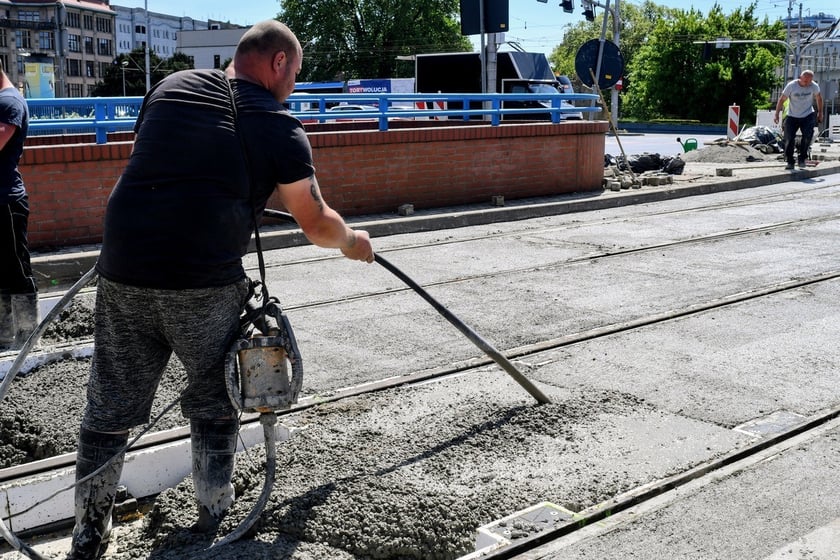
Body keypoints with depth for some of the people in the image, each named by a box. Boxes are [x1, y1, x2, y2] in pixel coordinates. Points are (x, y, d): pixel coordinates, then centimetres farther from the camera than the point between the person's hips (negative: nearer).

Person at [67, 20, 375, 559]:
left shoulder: (172, 86, 14)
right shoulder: (279, 127, 3)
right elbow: (317, 224, 9)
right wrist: (353, 241, 30)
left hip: (124, 276, 4)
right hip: (206, 287, -3)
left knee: (109, 411, 15)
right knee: (214, 405, 18)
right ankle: (215, 517, 31)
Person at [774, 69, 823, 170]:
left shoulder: (814, 86, -7)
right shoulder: (791, 85, -13)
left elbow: (819, 98, 12)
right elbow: (782, 100, -4)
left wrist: (820, 113, 15)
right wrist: (776, 115, -5)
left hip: (808, 116, 1)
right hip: (792, 117, -1)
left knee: (808, 136, -18)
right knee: (789, 139, -5)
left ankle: (801, 158, -1)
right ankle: (790, 162, 8)